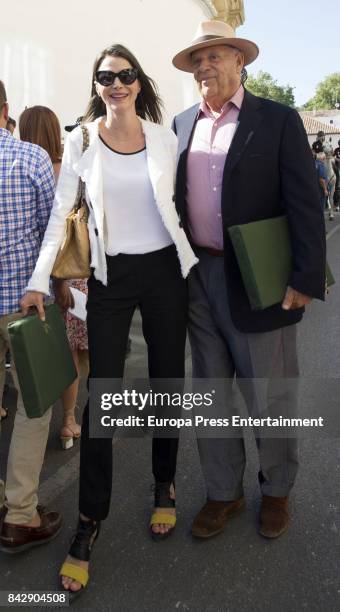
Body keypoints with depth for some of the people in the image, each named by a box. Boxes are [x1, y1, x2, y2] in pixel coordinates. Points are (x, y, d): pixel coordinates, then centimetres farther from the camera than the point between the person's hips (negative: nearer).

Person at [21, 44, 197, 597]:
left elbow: (176, 205, 9)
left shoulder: (164, 137, 4)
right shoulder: (82, 140, 0)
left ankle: (164, 486, 33)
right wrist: (38, 282, -8)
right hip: (110, 276, -1)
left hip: (165, 270, 2)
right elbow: (60, 214, -1)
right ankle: (89, 521, 12)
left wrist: (196, 264, 6)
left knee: (168, 382, 11)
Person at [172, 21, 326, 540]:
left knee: (269, 399, 8)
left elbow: (305, 204, -8)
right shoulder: (183, 125, 10)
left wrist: (307, 279, -15)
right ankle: (223, 492, 33)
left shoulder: (278, 121, -3)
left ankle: (276, 490, 33)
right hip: (198, 279, 5)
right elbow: (173, 198, 12)